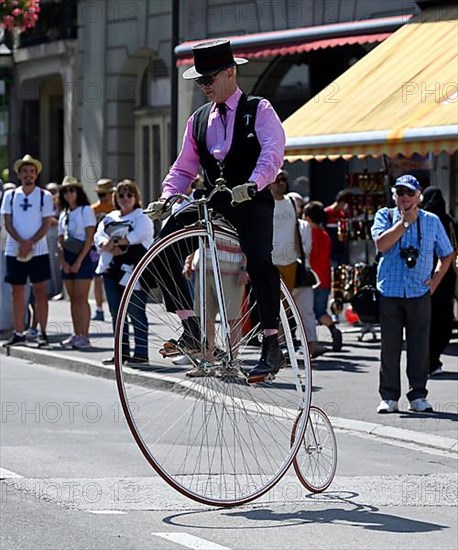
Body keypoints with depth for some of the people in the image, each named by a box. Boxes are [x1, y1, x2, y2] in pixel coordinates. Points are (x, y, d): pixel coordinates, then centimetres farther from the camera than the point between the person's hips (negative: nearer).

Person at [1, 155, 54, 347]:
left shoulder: (44, 196, 1)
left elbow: (46, 224, -3)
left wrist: (31, 243, -14)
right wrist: (21, 242, -13)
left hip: (38, 250, -2)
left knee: (40, 290, -3)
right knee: (17, 291, 5)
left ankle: (42, 332, -1)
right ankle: (18, 333, 10)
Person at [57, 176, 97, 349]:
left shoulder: (86, 210, -2)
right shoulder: (64, 214, 16)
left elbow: (89, 238, -9)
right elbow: (60, 241, 13)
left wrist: (79, 261, -15)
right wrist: (63, 262, -2)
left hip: (83, 257, -6)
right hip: (68, 259, 6)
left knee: (81, 298, -10)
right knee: (73, 298, 6)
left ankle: (84, 336, -11)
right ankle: (76, 335, 8)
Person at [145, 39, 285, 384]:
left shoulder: (259, 110, 2)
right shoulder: (198, 120, 19)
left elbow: (273, 152, -14)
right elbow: (184, 168, 19)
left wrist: (251, 186, -32)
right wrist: (167, 197, -1)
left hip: (252, 201, -5)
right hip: (211, 203, 5)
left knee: (258, 258, -30)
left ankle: (272, 346, -23)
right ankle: (191, 329, -9)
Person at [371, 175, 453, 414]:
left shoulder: (431, 221, 9)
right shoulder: (385, 216, 5)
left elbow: (447, 254, 18)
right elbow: (381, 244, -13)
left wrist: (435, 280, 6)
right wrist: (405, 222, -11)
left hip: (420, 293, 1)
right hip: (390, 292, -1)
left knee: (419, 346, 1)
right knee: (390, 347, 1)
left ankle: (418, 396, 10)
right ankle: (389, 397, 8)